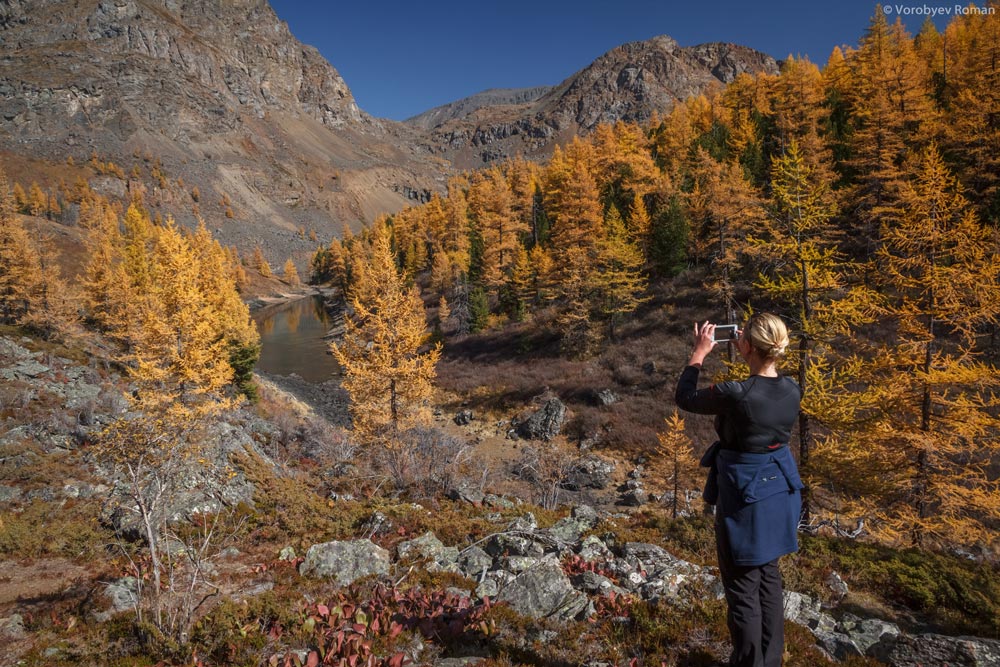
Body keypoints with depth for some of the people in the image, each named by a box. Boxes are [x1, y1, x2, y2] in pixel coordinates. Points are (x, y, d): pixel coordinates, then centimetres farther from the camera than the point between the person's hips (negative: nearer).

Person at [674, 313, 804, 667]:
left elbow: (685, 398, -9)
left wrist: (700, 352, 2)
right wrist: (749, 355, 11)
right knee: (769, 576, 22)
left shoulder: (735, 394, -27)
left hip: (744, 495, -7)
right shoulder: (792, 390, -9)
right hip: (778, 491, 7)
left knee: (743, 585, 9)